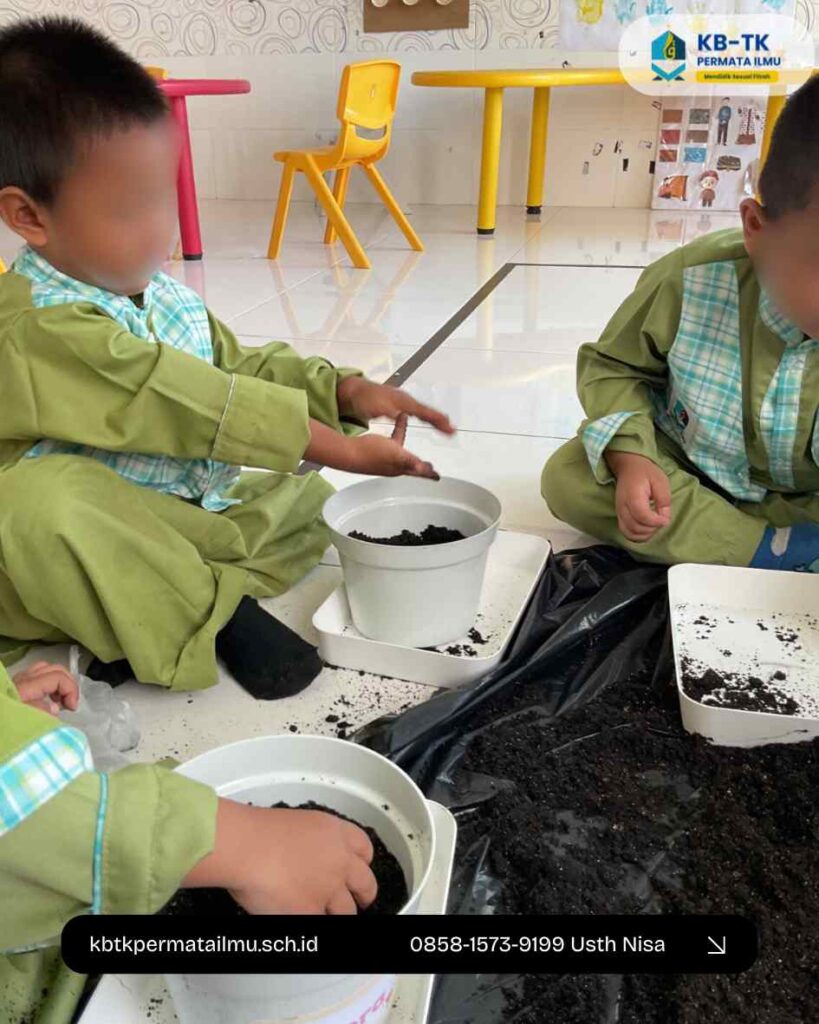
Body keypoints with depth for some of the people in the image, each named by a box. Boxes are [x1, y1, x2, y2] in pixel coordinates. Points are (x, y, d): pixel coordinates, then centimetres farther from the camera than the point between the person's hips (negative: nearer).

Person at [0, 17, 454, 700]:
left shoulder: (168, 297, 3)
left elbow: (246, 368, 10)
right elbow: (201, 408, -30)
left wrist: (347, 393, -7)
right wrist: (338, 448, -29)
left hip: (195, 515, 8)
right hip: (102, 539, -8)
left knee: (311, 498, 9)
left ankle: (167, 608, -11)